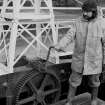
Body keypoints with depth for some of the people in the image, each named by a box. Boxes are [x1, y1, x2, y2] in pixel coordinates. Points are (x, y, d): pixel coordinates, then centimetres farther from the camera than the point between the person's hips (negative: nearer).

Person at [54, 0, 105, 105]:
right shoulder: (79, 22, -6)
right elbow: (69, 36, -11)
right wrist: (59, 45, -28)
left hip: (94, 59, -1)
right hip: (79, 58, 2)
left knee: (94, 81, 16)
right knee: (74, 81, 9)